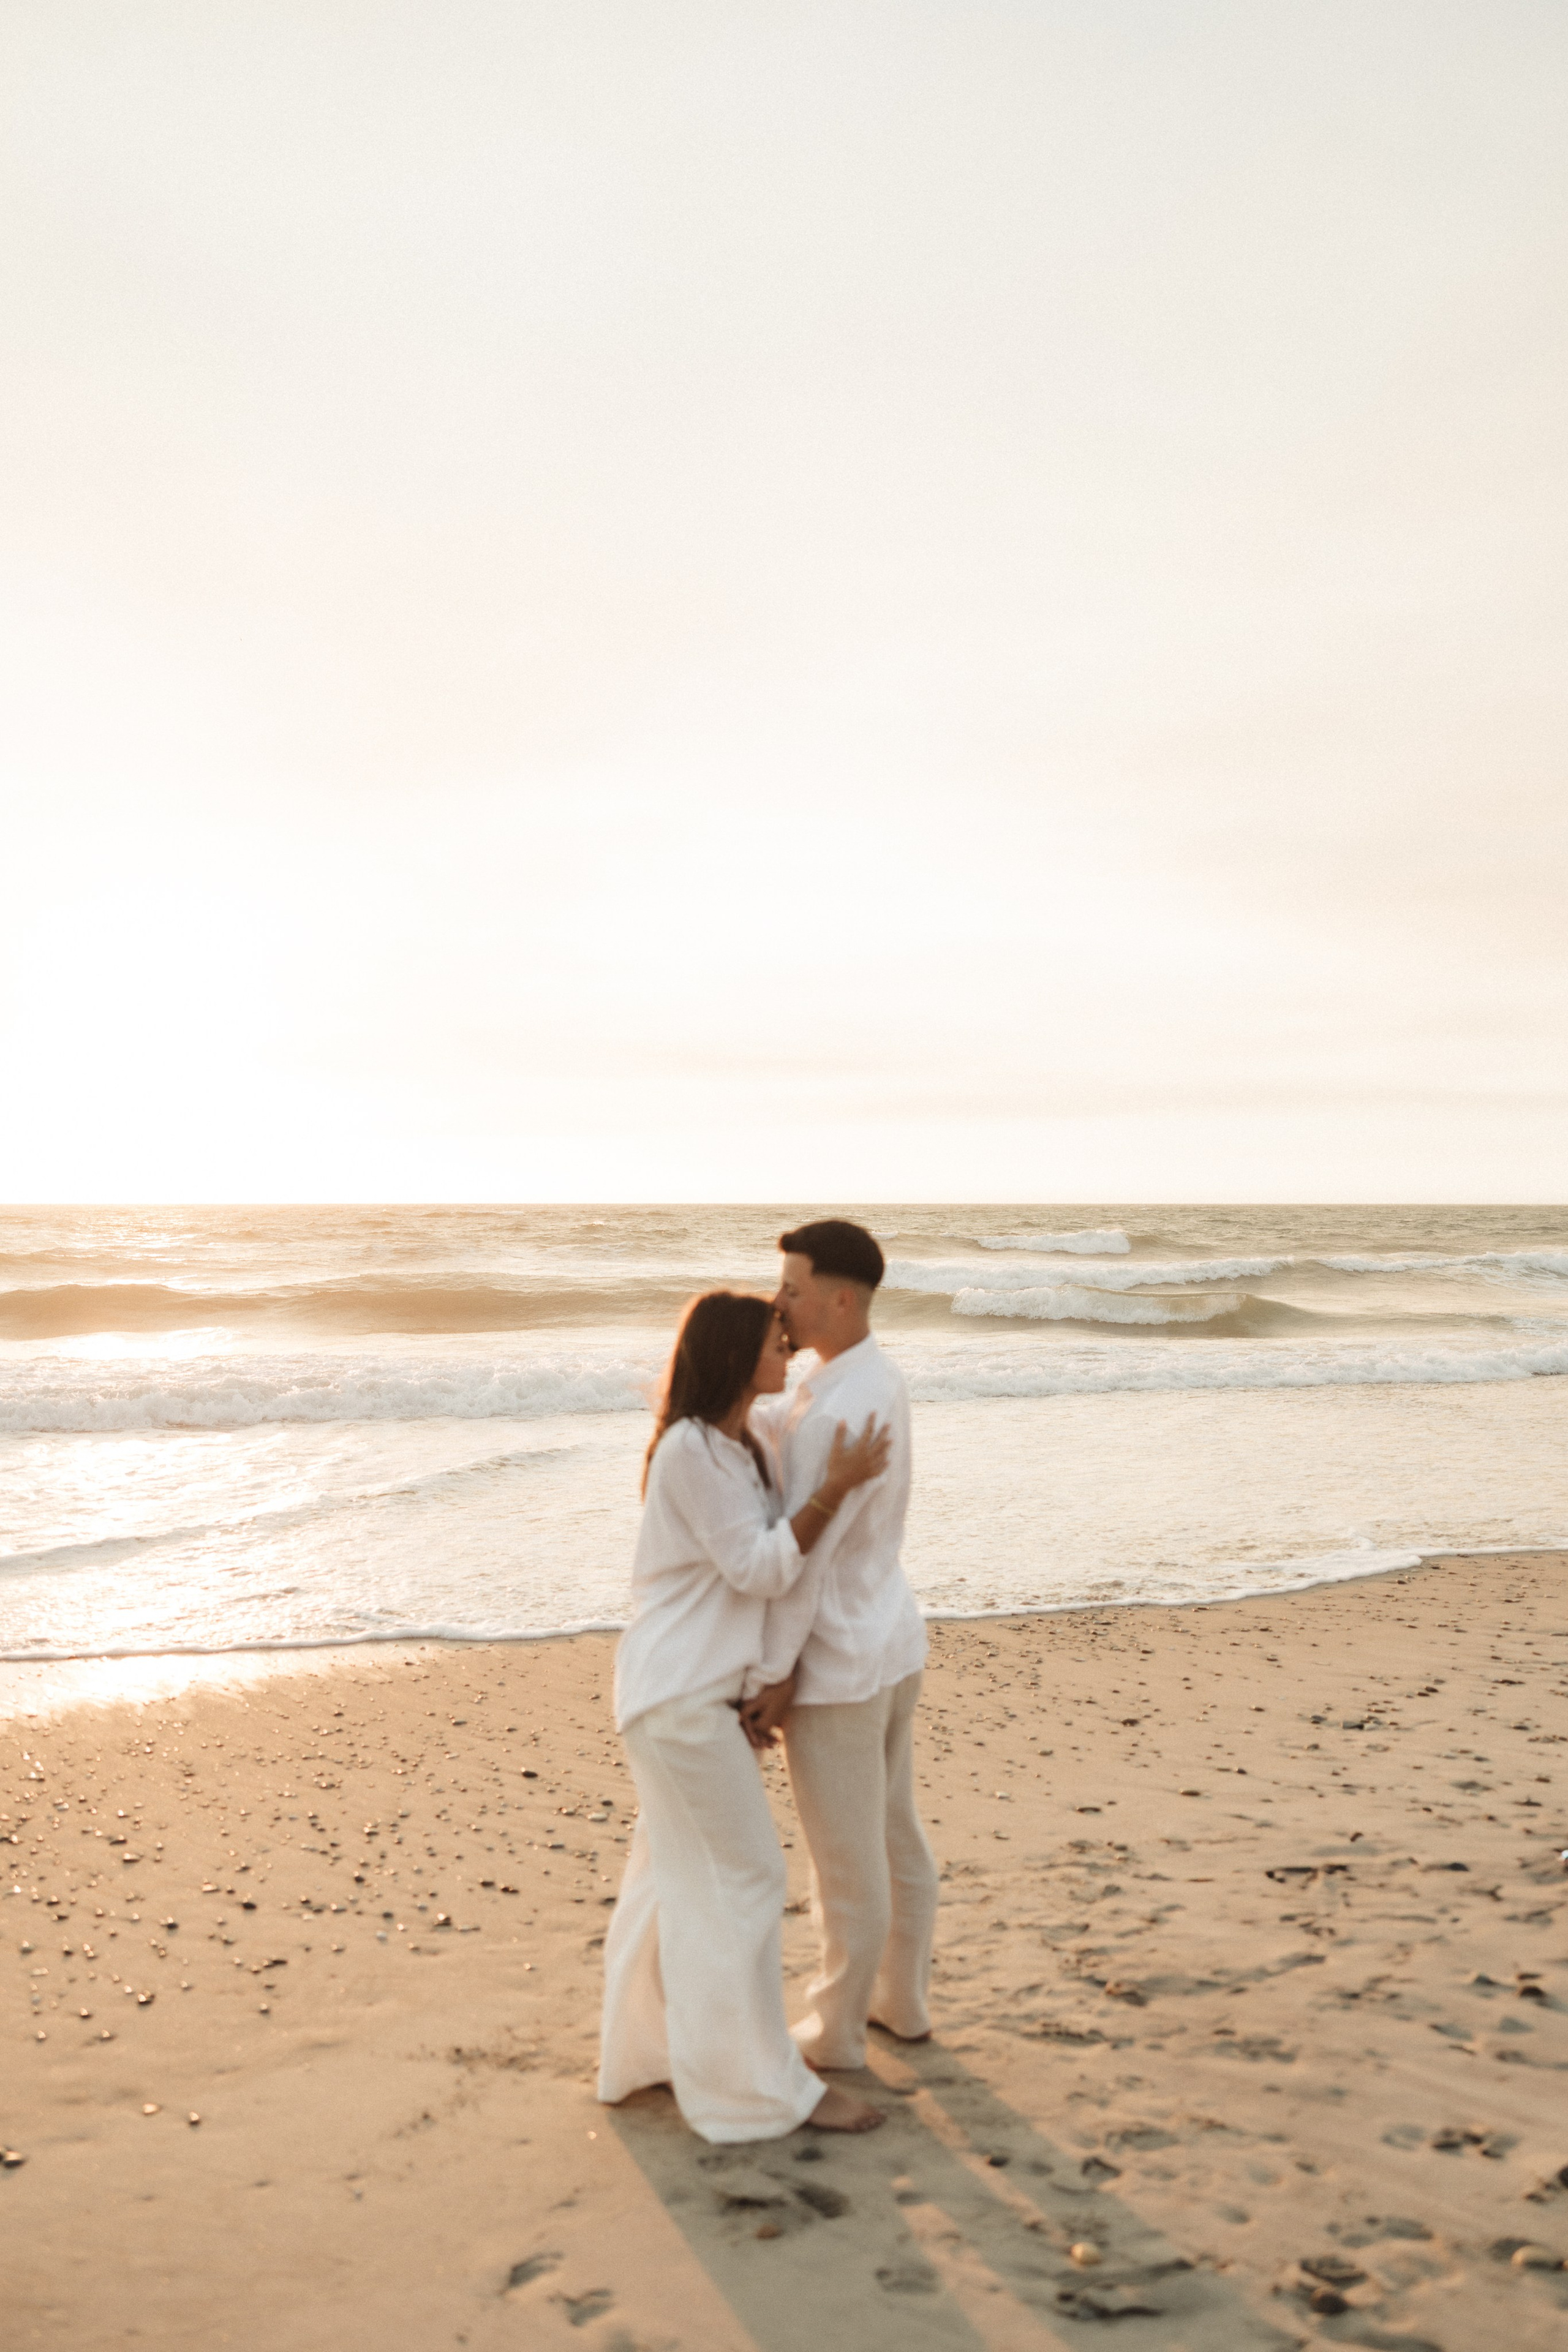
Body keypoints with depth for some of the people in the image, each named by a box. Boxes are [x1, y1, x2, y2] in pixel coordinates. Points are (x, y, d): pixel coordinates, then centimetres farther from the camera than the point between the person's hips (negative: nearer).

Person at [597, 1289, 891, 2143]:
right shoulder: (689, 1450, -19)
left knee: (676, 1874, 19)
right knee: (744, 1878, -1)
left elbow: (765, 1556, 14)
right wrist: (836, 1488, -22)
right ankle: (761, 2086, 11)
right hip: (681, 1696, -10)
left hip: (694, 1692, 10)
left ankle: (644, 2049, 33)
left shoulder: (735, 1448, 12)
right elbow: (757, 1568, -19)